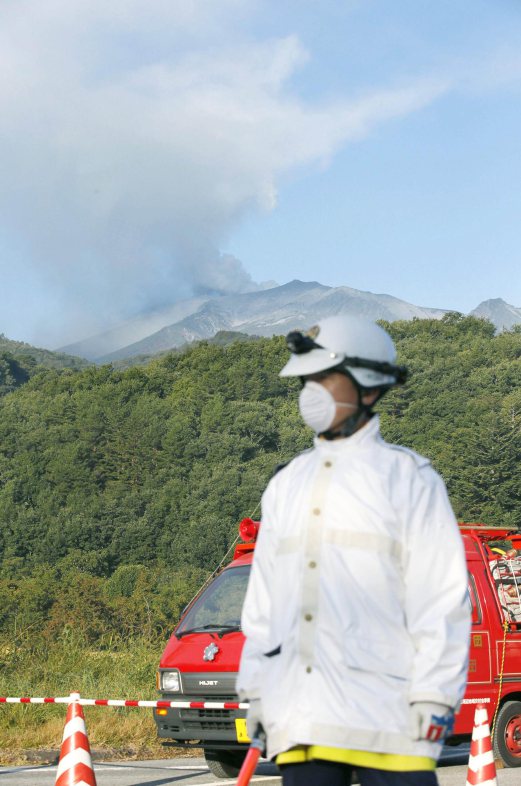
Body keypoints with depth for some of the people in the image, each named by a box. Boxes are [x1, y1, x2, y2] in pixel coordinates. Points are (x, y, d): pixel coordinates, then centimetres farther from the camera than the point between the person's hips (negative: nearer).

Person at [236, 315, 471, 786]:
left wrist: (435, 698, -10)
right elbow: (263, 599, 20)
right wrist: (254, 687, 14)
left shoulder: (408, 478, 2)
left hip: (385, 714, -5)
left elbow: (442, 597, -3)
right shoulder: (287, 485, 18)